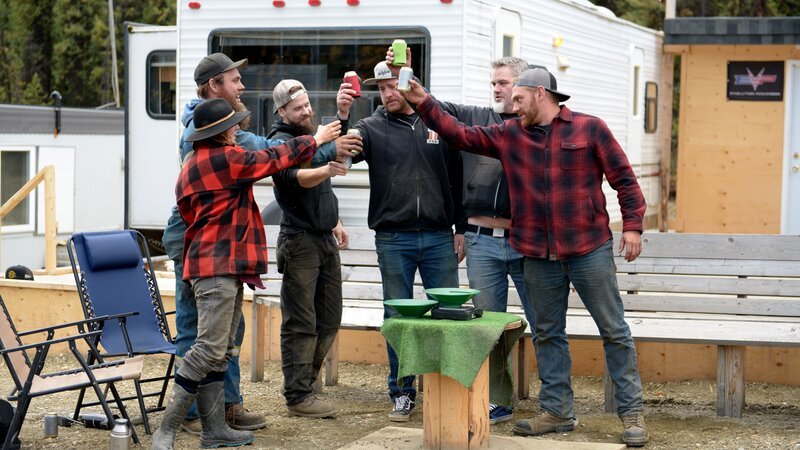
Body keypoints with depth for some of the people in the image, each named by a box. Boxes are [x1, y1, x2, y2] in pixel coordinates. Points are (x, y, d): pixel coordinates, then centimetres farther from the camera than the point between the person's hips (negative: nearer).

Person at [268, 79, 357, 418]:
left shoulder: (311, 136, 16)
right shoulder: (280, 142, -11)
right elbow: (297, 178, -32)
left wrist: (335, 222, 26)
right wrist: (326, 170, -49)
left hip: (326, 239, 9)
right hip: (300, 240, -9)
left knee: (329, 320, 11)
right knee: (301, 324, -6)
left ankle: (304, 380, 23)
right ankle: (298, 396, -2)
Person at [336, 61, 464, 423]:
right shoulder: (372, 128, 5)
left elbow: (457, 180, 10)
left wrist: (461, 230, 6)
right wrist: (342, 117, -29)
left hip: (439, 238, 1)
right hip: (393, 240, 0)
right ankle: (402, 393, 16)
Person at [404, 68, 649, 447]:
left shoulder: (589, 128, -3)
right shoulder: (508, 135, 8)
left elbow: (623, 178, -2)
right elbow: (459, 134, 9)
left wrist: (632, 225, -8)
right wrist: (424, 104, 0)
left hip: (589, 249, -4)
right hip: (539, 256, 4)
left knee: (613, 331, 1)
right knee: (548, 334, 11)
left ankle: (631, 412, 8)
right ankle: (557, 411, 21)